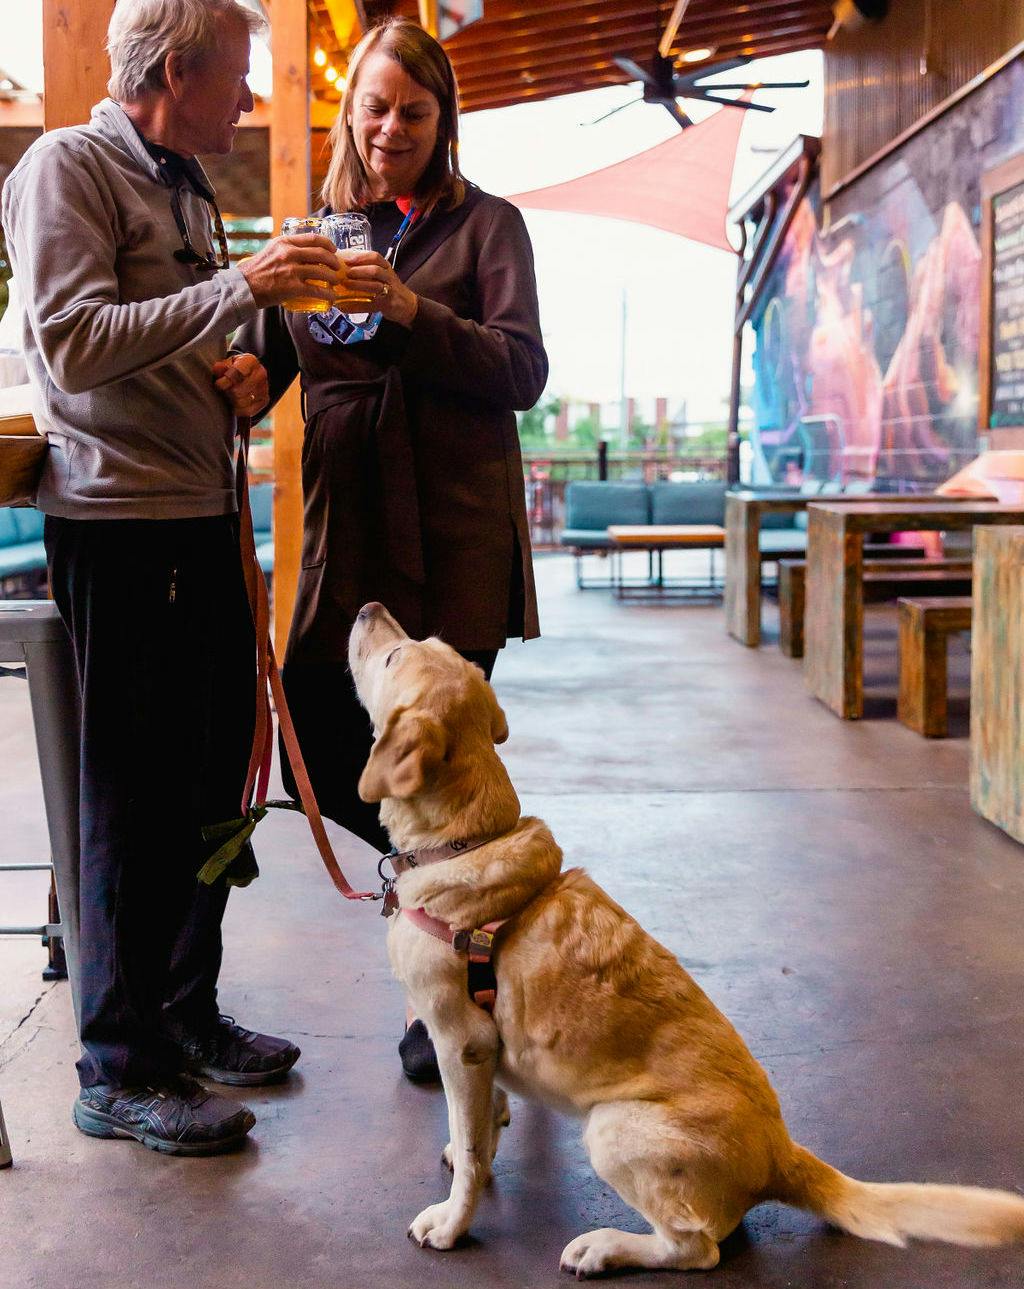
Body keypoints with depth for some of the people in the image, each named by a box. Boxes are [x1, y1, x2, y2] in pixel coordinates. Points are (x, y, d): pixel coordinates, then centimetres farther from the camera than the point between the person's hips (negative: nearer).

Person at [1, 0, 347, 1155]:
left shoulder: (186, 189, 21)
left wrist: (232, 385, 7)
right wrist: (238, 291, -23)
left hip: (201, 516, 9)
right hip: (117, 522, -9)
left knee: (210, 776, 13)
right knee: (136, 798, -4)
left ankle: (186, 1014, 28)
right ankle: (121, 1070, 7)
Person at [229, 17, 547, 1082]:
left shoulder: (484, 225, 4)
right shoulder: (321, 234, 16)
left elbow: (523, 372, -8)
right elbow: (261, 357, 13)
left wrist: (410, 308, -21)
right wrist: (240, 375, -11)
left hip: (456, 535, -4)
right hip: (346, 534, 5)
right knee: (320, 759, 1)